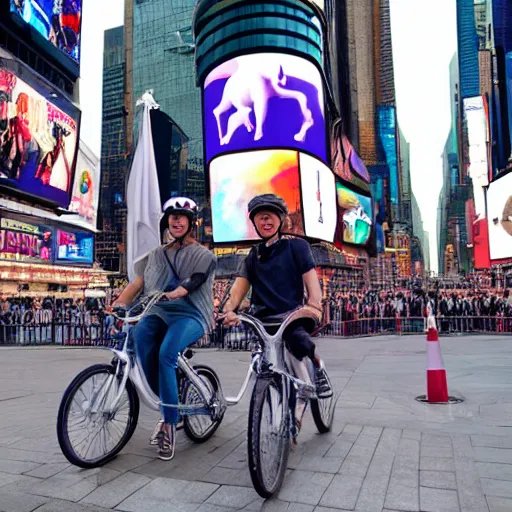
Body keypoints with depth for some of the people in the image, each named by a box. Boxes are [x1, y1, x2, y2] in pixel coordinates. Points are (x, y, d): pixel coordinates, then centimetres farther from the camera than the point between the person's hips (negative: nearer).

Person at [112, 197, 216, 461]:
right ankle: (170, 406, -5)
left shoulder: (203, 255, 7)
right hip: (158, 312, 4)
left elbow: (192, 282, -12)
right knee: (139, 335, -27)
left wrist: (169, 294, -31)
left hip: (190, 314, -4)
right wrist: (118, 304, -10)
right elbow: (137, 283, 9)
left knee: (166, 354, -31)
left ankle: (170, 422, -13)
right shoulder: (156, 254, 21)